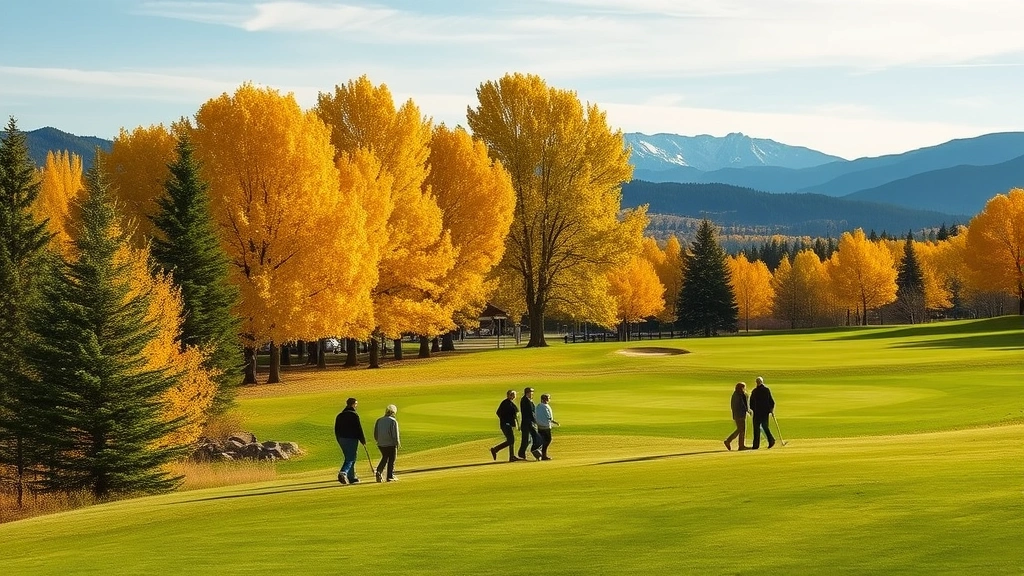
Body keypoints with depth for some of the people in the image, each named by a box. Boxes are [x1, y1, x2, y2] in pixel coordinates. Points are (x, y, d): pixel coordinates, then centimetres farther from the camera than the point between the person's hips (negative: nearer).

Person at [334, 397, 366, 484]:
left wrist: (339, 441, 21)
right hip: (352, 439, -7)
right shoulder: (354, 415, -11)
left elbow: (336, 429, 13)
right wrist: (363, 440, -2)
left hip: (342, 439, 7)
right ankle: (343, 473, -26)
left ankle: (351, 477, 17)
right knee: (351, 458, -5)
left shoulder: (340, 415, 9)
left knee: (348, 458, 16)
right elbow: (359, 429, -11)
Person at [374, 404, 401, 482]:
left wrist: (378, 441, 24)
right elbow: (395, 435, -14)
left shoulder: (379, 420, 4)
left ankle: (379, 472, 2)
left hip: (381, 444, 5)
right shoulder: (393, 421, -13)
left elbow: (375, 433, 8)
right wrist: (398, 444, -2)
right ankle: (390, 476, 12)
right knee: (391, 460, 8)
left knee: (384, 458, 21)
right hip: (391, 444, -5)